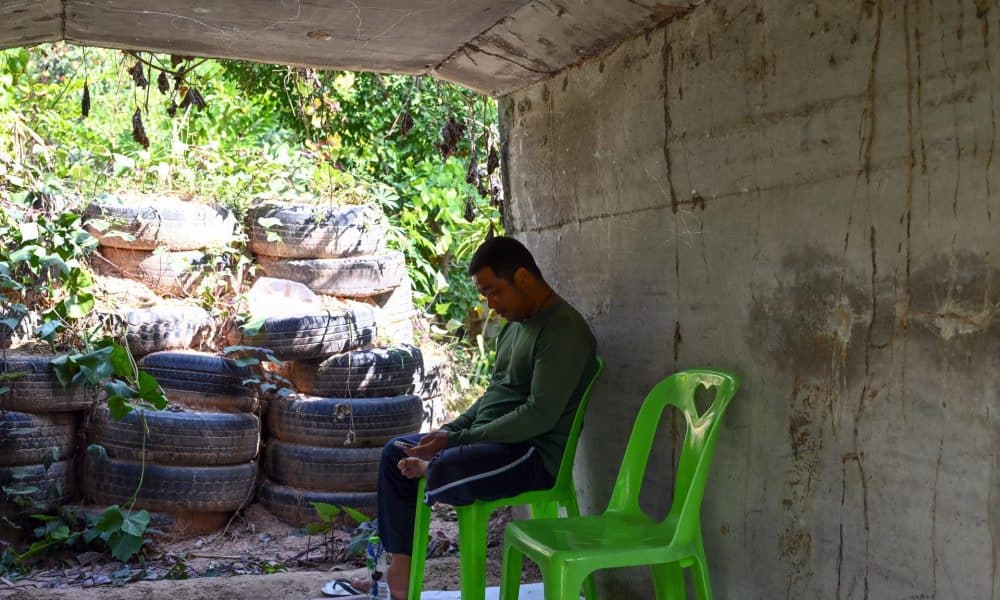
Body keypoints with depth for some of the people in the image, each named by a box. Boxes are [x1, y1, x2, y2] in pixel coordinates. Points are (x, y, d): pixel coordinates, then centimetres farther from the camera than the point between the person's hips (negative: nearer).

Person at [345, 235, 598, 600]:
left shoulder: (564, 330, -18)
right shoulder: (516, 324, 13)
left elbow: (540, 415, -25)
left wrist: (458, 440, -22)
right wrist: (450, 429, 4)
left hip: (534, 453, -10)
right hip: (489, 438, 10)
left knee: (444, 472, -36)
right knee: (395, 452, 10)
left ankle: (427, 471, 2)